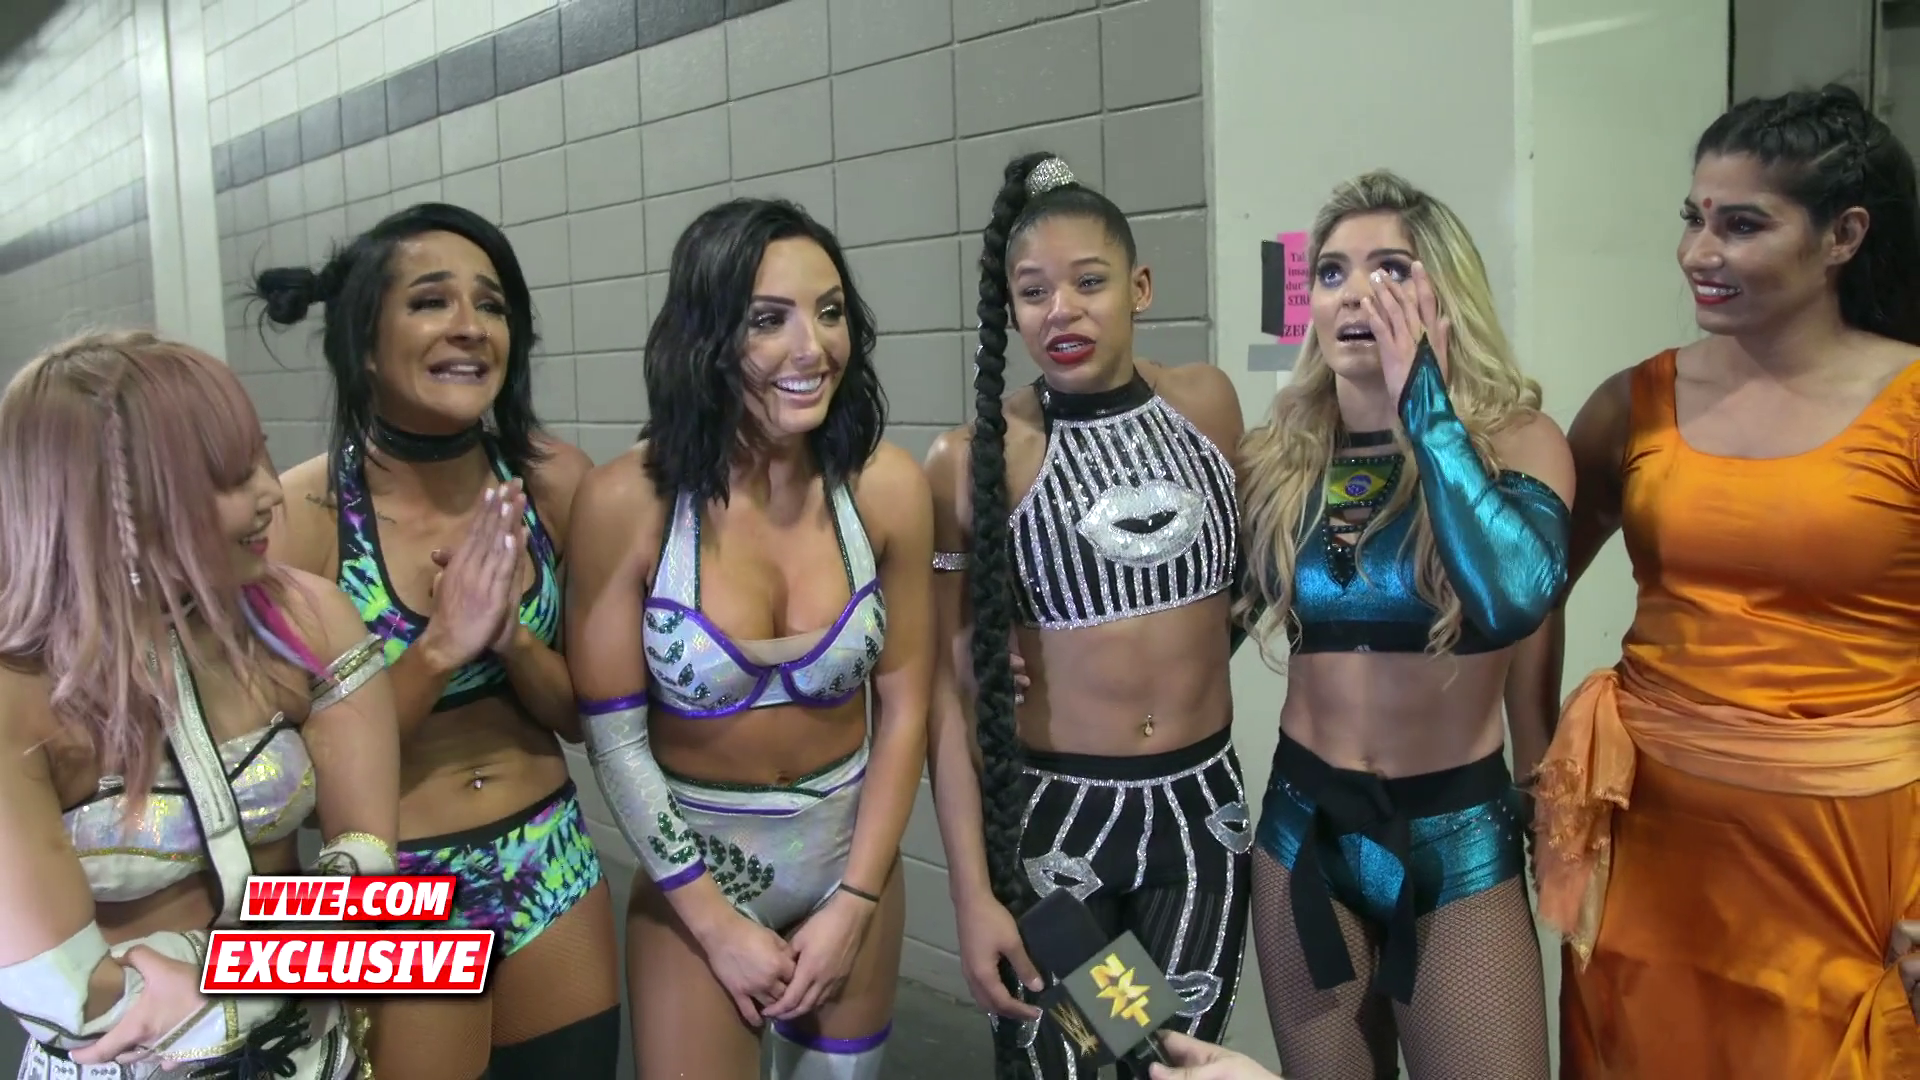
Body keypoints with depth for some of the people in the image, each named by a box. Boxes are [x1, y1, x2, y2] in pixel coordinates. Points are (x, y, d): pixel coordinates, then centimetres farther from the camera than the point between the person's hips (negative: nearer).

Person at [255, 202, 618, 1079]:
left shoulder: (553, 479, -8)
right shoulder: (300, 514, -17)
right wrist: (440, 647, -26)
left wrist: (510, 635, -21)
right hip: (390, 896, -3)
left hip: (555, 875, 4)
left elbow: (586, 714, -1)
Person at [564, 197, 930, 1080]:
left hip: (851, 854, 3)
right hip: (692, 867, -2)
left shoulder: (887, 487, -13)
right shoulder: (628, 500, -19)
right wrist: (718, 923, -10)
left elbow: (903, 708, -5)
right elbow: (612, 733, -12)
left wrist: (853, 905, -6)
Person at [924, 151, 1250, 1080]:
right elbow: (951, 683, -9)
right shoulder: (971, 460, -12)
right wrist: (972, 892, -10)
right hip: (1051, 821, -3)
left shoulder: (1207, 403, -1)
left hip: (1202, 811, 3)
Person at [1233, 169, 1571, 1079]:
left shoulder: (1514, 439, -9)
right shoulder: (1277, 457, -1)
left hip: (1458, 835, -2)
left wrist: (1423, 405, -22)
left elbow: (1515, 596, -30)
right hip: (1304, 824, 3)